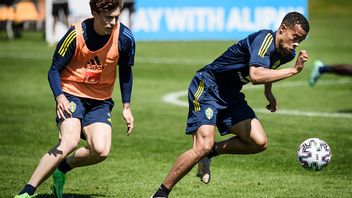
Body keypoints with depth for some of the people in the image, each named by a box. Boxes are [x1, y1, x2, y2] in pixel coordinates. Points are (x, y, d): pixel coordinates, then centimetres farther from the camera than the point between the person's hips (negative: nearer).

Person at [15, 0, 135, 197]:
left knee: (101, 151, -18)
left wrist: (126, 107, 7)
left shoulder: (125, 37, -11)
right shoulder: (76, 35, -19)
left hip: (100, 100, 3)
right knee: (70, 141, -27)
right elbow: (54, 70, -10)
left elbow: (125, 71, 7)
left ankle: (63, 167, 13)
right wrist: (59, 97, -28)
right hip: (72, 94, -3)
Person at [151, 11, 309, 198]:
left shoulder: (287, 54, 2)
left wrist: (268, 92, 26)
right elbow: (256, 75, -42)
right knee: (203, 146, -23)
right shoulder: (264, 39, -25)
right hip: (207, 89, -9)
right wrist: (294, 70, -38)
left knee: (259, 142, -6)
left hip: (231, 96, 9)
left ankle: (210, 153, 13)